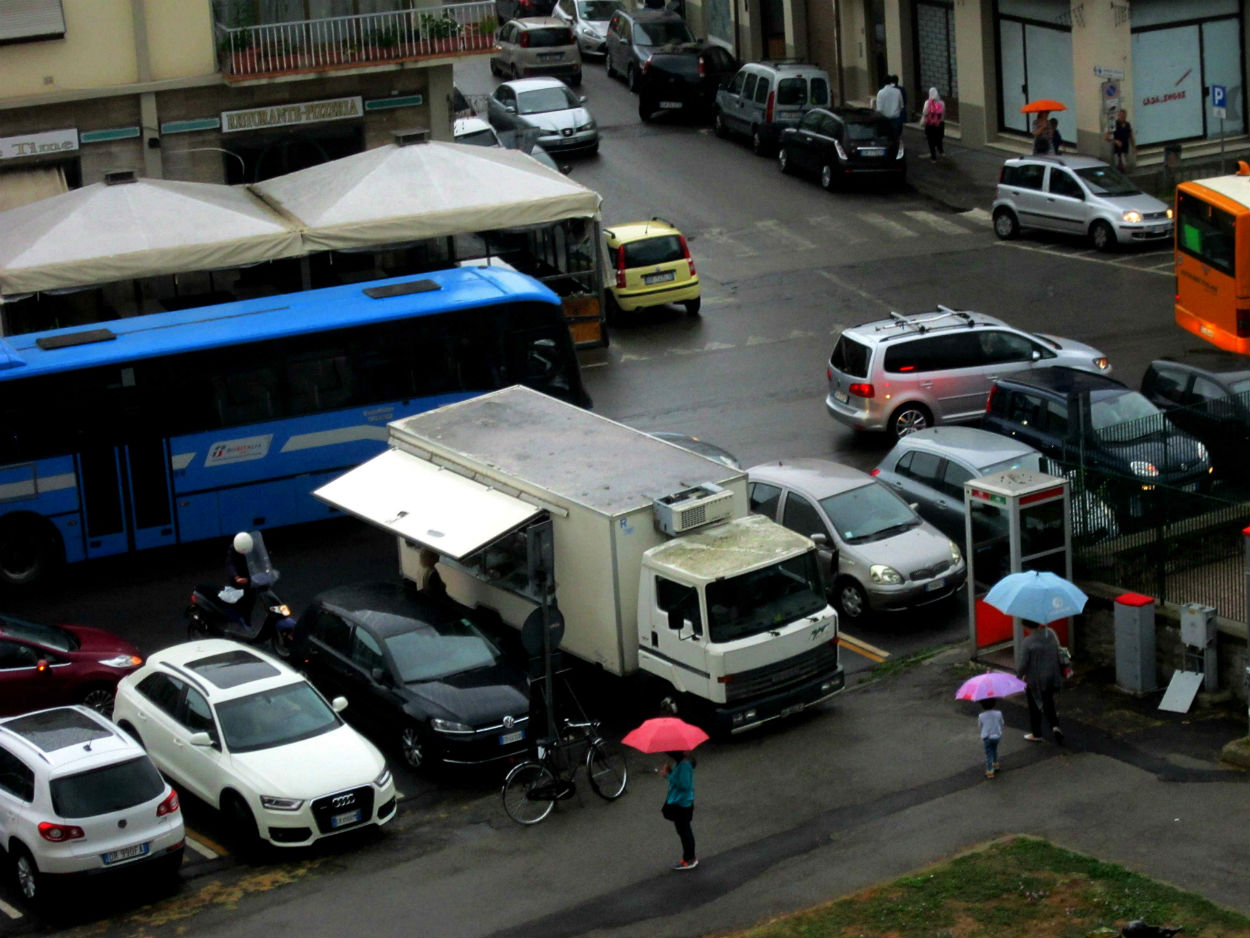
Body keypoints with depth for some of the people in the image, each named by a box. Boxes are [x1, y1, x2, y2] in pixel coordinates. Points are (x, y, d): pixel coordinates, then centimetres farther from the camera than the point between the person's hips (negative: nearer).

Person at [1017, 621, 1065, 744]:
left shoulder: (1028, 642, -22)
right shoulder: (1051, 633, -7)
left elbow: (1023, 664, -18)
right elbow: (1058, 652, 3)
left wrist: (1019, 675, 1)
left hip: (1035, 679, -5)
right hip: (1051, 676, 5)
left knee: (1034, 707, 13)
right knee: (1048, 702, 21)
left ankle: (1036, 734, 24)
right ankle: (1055, 725, 0)